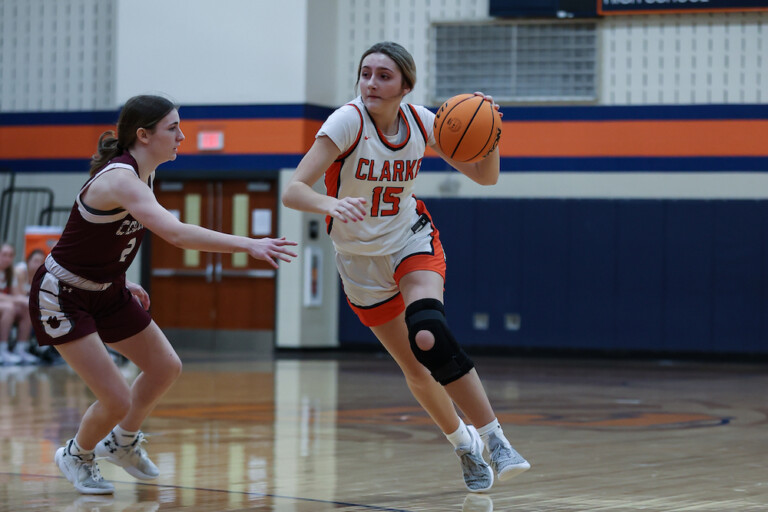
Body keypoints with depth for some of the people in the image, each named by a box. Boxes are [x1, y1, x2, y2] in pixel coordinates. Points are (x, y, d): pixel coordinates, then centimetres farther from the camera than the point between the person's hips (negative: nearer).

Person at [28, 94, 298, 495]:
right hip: (62, 297, -10)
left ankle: (123, 443, 38)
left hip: (107, 292, 10)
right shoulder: (120, 179, -30)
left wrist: (123, 282, 14)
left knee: (165, 368, 15)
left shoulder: (141, 175, 0)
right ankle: (76, 455, 19)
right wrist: (249, 244, -46)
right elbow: (176, 233, -44)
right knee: (118, 400, -12)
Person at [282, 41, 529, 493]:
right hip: (360, 259, 0)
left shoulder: (421, 122, -12)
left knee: (431, 338, -29)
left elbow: (485, 176, -3)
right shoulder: (349, 121, -22)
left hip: (412, 240, 0)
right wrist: (330, 204, -53)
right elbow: (294, 190, -31)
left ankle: (494, 440, -22)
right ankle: (464, 444, 32)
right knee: (417, 370, 6)